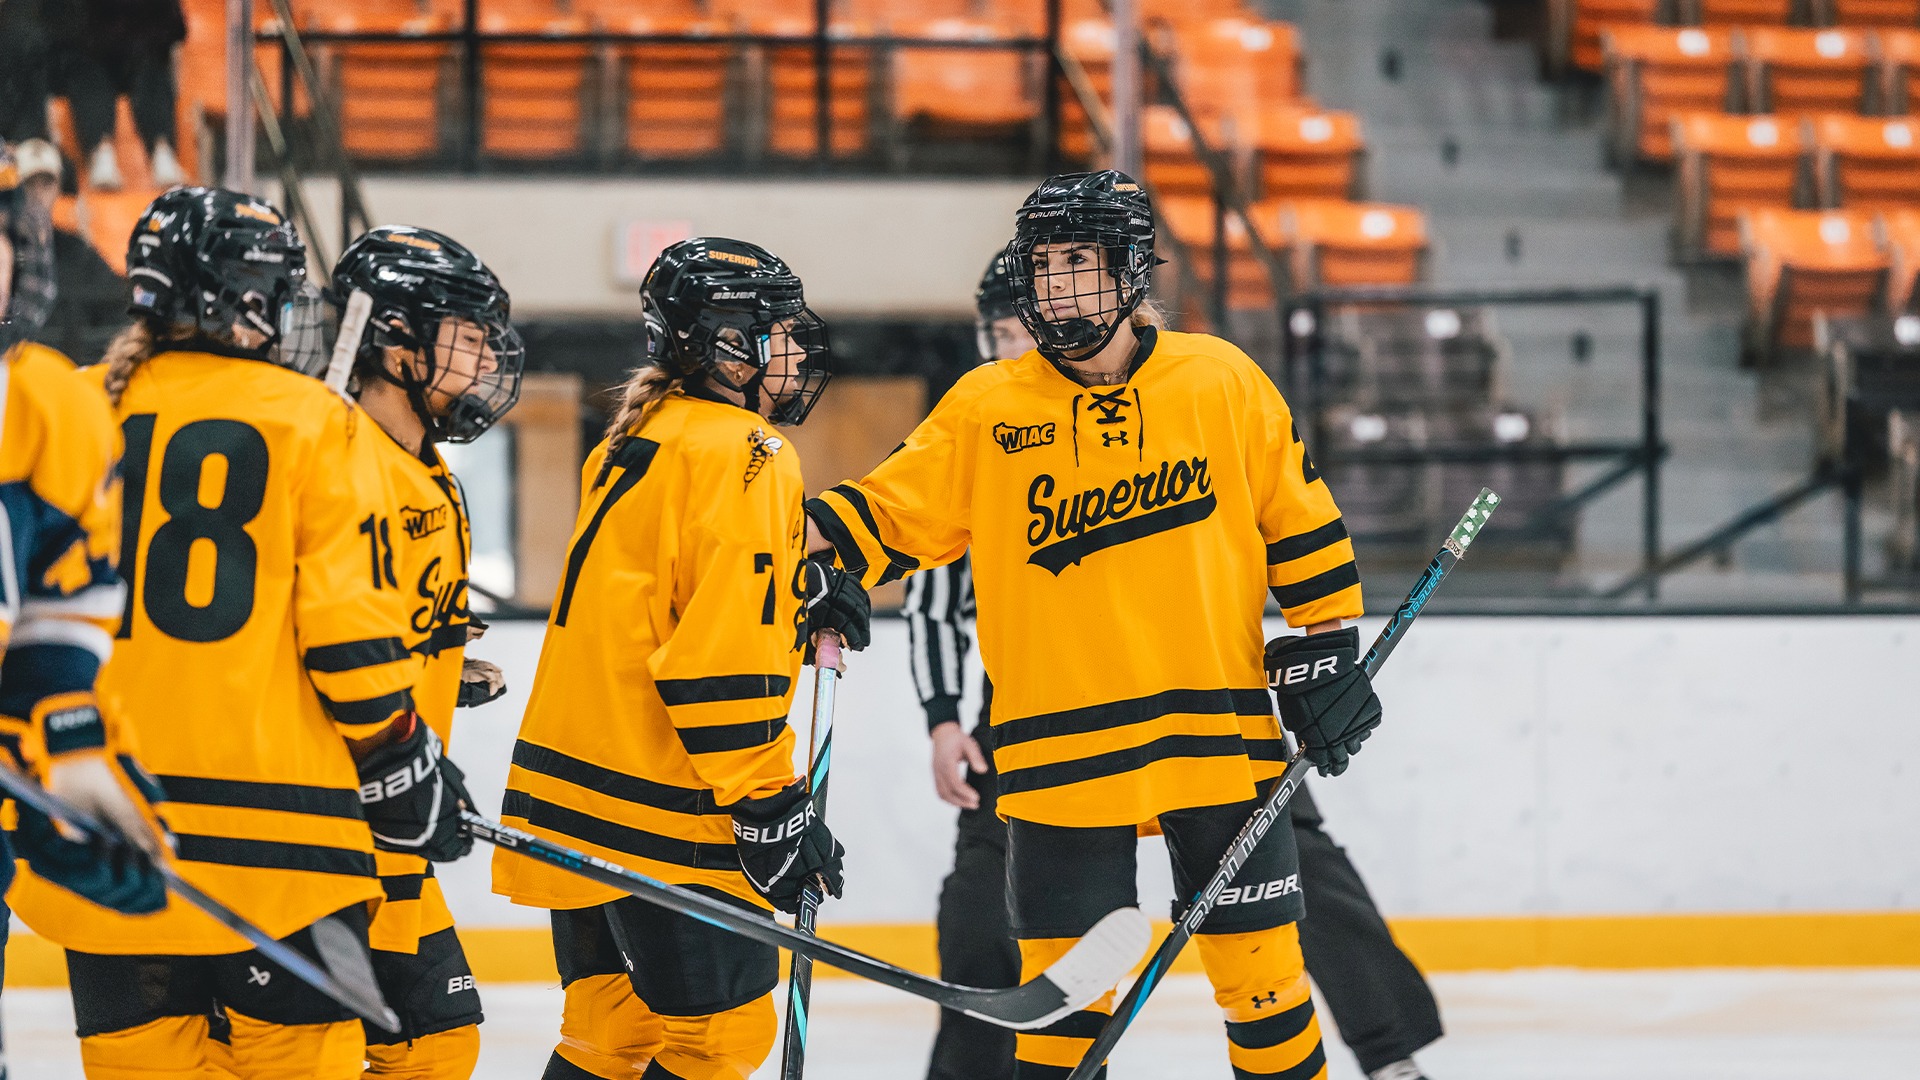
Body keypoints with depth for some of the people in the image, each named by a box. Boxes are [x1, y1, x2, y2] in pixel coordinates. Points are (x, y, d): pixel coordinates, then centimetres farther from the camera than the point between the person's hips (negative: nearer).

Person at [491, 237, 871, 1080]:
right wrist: (770, 809, -17)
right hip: (661, 811, -9)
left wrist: (801, 591, 13)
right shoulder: (744, 455, -14)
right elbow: (724, 660, -20)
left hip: (575, 783, 9)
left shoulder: (640, 435, 14)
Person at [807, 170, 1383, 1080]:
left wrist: (1325, 649, 4)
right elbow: (896, 509, 3)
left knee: (1258, 959, 4)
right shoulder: (986, 407, 3)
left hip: (1217, 733, 0)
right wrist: (807, 534, -15)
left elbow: (1298, 519, 7)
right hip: (1062, 751, 0)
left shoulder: (1221, 382, 1)